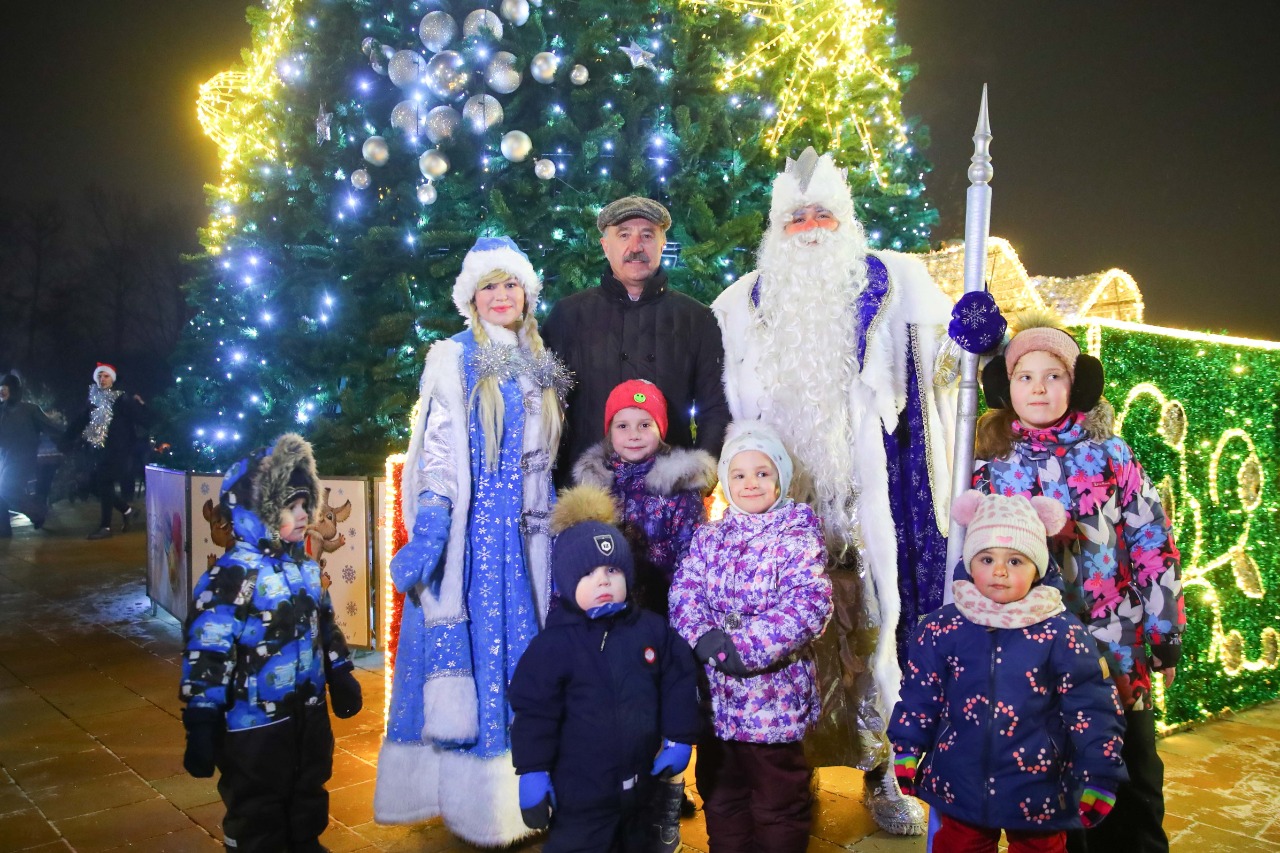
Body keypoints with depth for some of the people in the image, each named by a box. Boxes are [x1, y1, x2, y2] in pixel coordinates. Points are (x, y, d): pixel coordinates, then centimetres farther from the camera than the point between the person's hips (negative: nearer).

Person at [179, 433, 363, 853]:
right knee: (256, 817, 11)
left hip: (310, 715, 7)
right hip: (254, 726, -7)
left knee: (309, 798, 24)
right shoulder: (230, 577, -20)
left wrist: (342, 680, 21)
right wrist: (201, 728, -20)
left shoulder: (305, 568, 3)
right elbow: (205, 654, -20)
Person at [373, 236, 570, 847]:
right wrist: (430, 524, -20)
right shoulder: (452, 359, -1)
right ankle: (468, 795, 8)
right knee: (467, 646, -3)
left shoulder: (540, 367, 14)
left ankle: (520, 789, 17)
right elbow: (438, 447, -9)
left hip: (523, 529, 5)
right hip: (470, 524, -5)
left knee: (520, 643, 7)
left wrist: (550, 528, 14)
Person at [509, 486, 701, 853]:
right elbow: (533, 711, -11)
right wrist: (533, 772, -11)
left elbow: (679, 683, 4)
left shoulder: (653, 630, -3)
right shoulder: (554, 643, -13)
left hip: (644, 786, 4)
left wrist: (680, 738, 3)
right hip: (579, 793, -4)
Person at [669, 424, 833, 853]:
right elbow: (684, 593, -2)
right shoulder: (707, 537, 7)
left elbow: (808, 604, -19)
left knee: (778, 804, 10)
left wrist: (746, 648, -27)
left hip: (774, 693, -4)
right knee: (720, 797, 19)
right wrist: (709, 641, -22)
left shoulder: (798, 538, -7)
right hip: (715, 692, 4)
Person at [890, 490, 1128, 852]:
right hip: (958, 790, 2)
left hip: (1038, 793, -1)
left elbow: (1091, 709, -8)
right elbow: (918, 698, 2)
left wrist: (1098, 780, -8)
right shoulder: (941, 628, -6)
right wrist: (907, 754, 4)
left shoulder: (1062, 633, -11)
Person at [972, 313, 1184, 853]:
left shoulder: (1111, 457, -3)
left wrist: (1166, 635, 0)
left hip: (1119, 652, 0)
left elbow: (1153, 547, -1)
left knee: (1133, 782, 13)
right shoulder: (992, 470, 0)